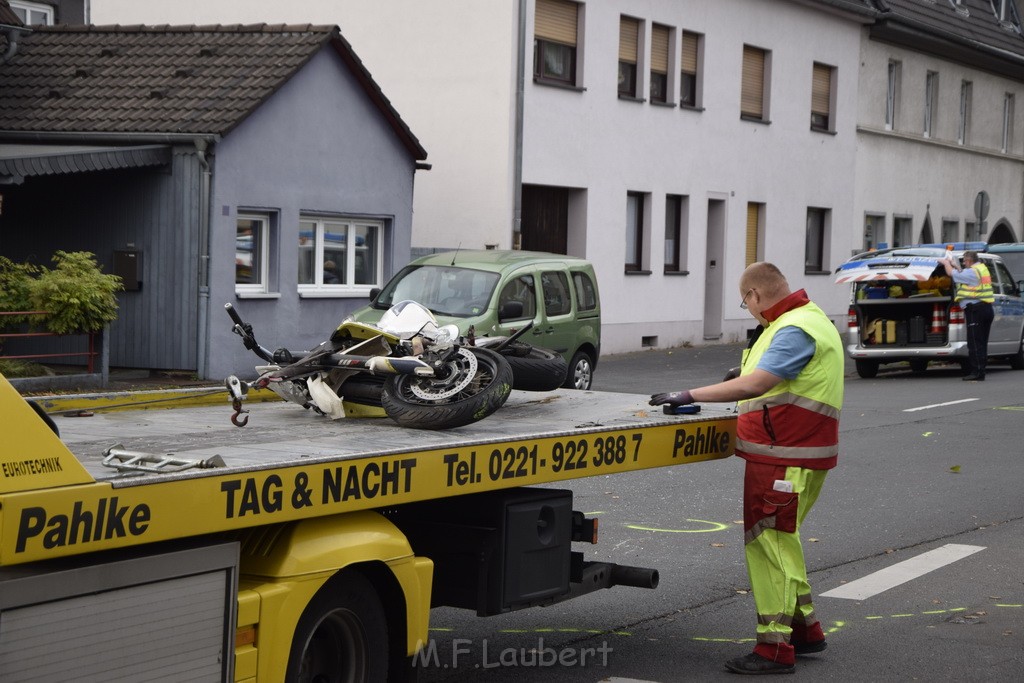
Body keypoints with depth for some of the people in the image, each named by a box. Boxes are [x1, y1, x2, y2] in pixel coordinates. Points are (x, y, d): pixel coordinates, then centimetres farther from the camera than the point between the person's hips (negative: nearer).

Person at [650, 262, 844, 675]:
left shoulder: (796, 330, -18)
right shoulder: (803, 318, 16)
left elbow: (755, 385, -29)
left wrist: (689, 396, -27)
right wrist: (745, 378, 23)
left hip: (787, 459, -11)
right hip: (784, 454, 11)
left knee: (769, 545, -8)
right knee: (778, 543, 18)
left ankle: (775, 649, -5)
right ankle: (805, 630, 27)